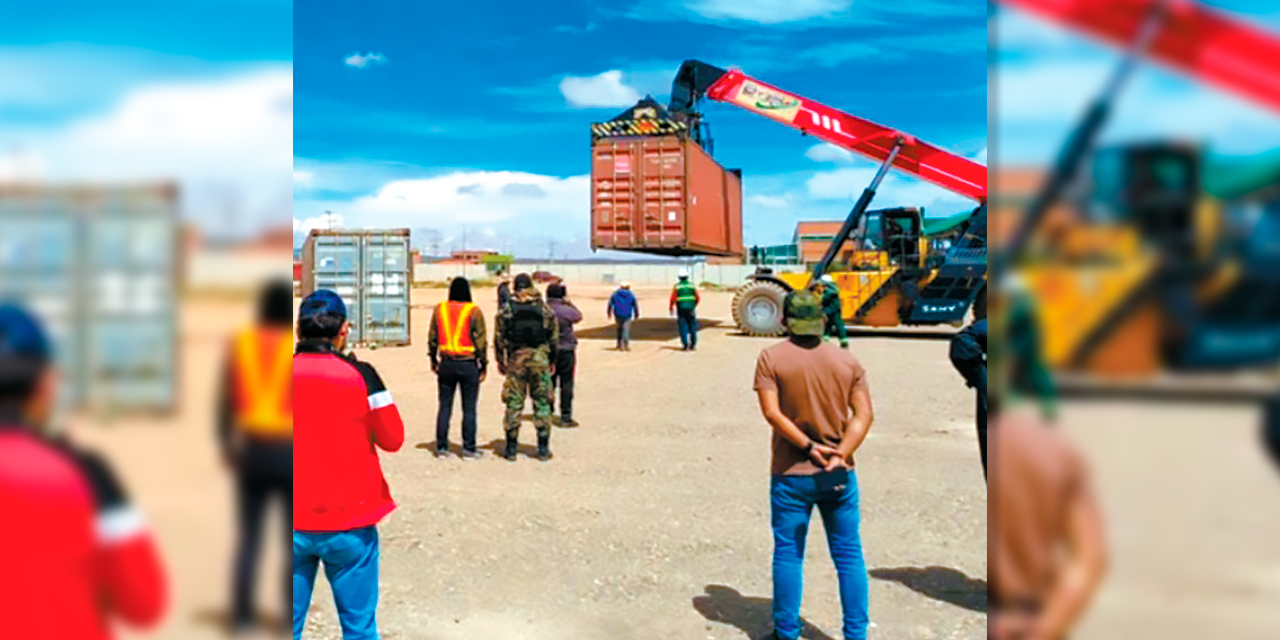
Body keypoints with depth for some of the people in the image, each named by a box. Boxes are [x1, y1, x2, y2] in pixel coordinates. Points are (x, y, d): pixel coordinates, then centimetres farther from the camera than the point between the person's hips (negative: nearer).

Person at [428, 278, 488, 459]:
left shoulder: (439, 309, 2)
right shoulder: (474, 311, -8)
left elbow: (432, 337, 7)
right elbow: (480, 340, -7)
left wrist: (433, 359, 18)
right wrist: (484, 364, 1)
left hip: (446, 364, 3)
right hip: (469, 364, -3)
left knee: (444, 405, 10)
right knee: (469, 408, 3)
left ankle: (441, 447, 13)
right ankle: (468, 449, 6)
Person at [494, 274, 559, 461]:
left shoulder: (506, 310, -1)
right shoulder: (545, 310, 2)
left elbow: (499, 338, 1)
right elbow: (554, 337, 6)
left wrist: (500, 361, 12)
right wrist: (552, 360, 17)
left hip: (515, 361, 0)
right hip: (540, 361, 0)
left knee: (513, 404, 7)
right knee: (542, 404, 7)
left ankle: (511, 449, 11)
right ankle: (543, 449, 10)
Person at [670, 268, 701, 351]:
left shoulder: (677, 286, -4)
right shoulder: (692, 285, 3)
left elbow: (673, 299, -8)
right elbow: (698, 298, 6)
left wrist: (671, 308, 8)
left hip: (681, 309, -2)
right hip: (691, 310, 2)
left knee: (683, 328, 2)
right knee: (692, 327, 9)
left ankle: (685, 345, -5)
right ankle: (693, 345, 10)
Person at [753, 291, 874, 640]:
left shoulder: (772, 358, -7)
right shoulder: (848, 361, 1)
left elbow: (772, 412, -15)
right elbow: (863, 415, -6)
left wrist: (809, 447, -13)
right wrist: (838, 456, -12)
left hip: (791, 475, -2)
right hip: (839, 476, 2)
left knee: (788, 554, 10)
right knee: (848, 555, 13)